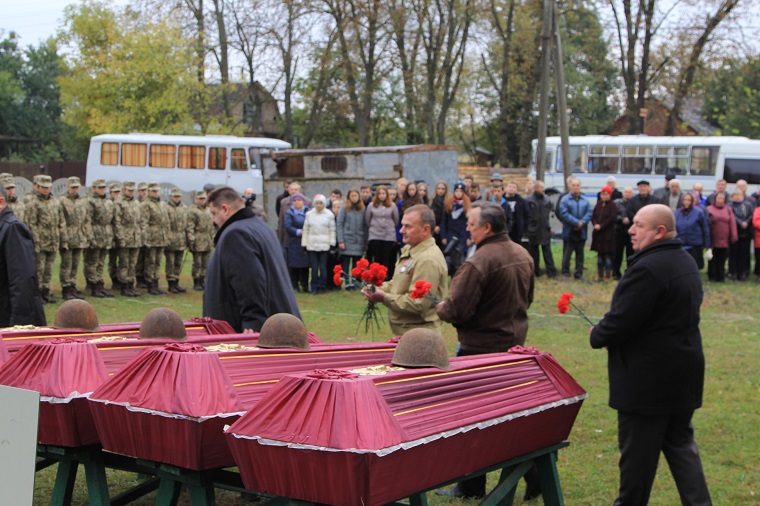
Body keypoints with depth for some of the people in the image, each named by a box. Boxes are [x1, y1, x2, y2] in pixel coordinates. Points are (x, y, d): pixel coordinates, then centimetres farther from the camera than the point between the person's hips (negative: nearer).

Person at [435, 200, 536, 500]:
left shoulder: (479, 263, -23)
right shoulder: (523, 255, 5)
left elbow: (457, 309, -22)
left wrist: (440, 308, -2)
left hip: (481, 348, -8)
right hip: (515, 341, 8)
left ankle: (472, 486, 16)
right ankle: (533, 477, 17)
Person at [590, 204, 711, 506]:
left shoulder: (648, 268, -23)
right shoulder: (686, 262, 10)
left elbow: (620, 320, -24)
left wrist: (596, 336, -3)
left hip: (648, 378, -10)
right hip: (683, 373, 10)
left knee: (637, 451, 5)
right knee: (680, 443, 17)